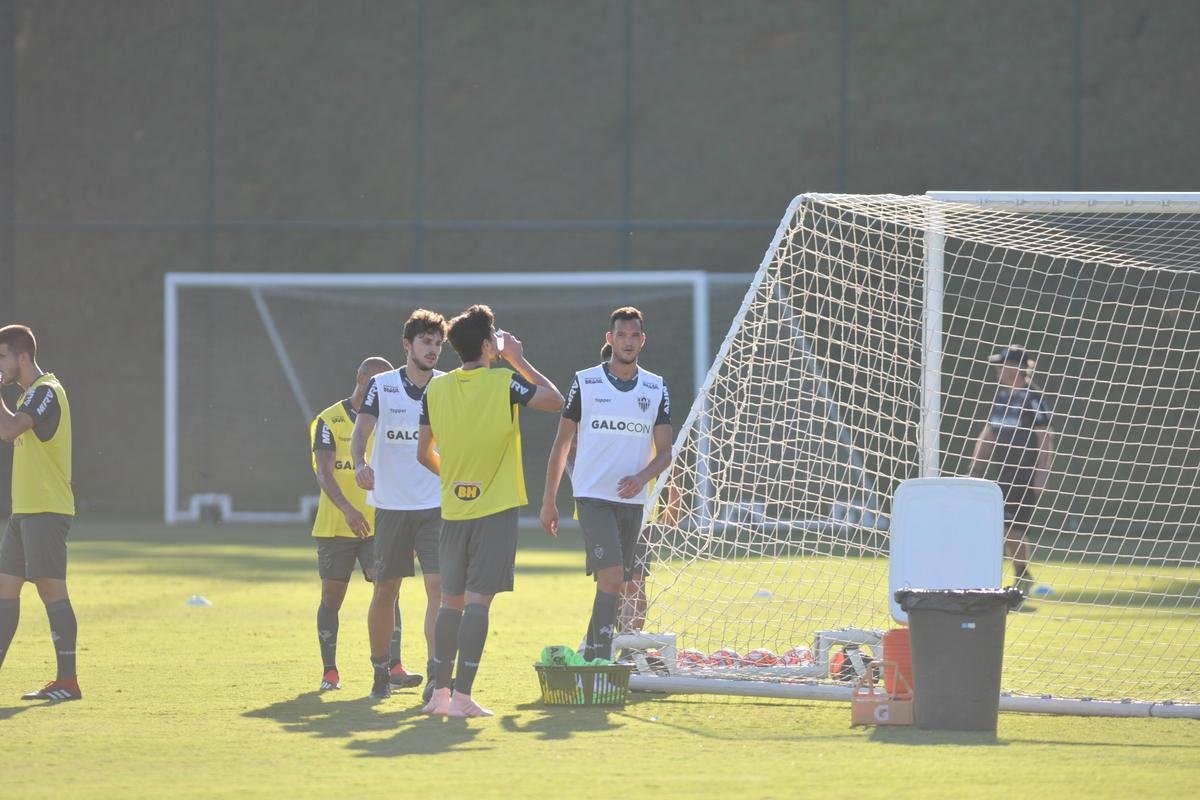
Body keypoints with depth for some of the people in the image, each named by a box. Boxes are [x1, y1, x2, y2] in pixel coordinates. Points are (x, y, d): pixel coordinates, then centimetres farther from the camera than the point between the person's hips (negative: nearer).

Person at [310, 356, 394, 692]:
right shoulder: (329, 421, -4)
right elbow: (324, 472, -14)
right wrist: (347, 508, -30)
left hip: (378, 525, 3)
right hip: (335, 526, -2)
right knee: (331, 597, 4)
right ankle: (329, 671, 14)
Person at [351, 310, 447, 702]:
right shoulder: (382, 386, 0)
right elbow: (361, 432, -9)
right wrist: (360, 463, -29)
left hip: (437, 504, 0)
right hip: (390, 504, 0)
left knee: (438, 585, -13)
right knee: (386, 589, 7)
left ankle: (435, 673, -17)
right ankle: (381, 671, 22)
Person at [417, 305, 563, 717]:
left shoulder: (435, 389, 2)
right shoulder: (504, 383, -11)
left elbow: (424, 452, 8)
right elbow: (555, 400, 0)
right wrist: (520, 361, 6)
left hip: (453, 509, 4)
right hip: (495, 508, -4)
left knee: (451, 600, 12)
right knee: (478, 600, -6)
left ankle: (441, 692, 12)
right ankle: (462, 697, -10)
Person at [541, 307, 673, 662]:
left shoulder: (656, 388, 9)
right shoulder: (585, 382, 1)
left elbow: (665, 452, 6)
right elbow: (562, 442, 6)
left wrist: (642, 477, -15)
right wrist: (549, 500, 3)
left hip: (635, 500, 4)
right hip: (594, 497, -4)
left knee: (635, 587, 4)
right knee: (612, 578, -18)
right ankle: (596, 662, -17)